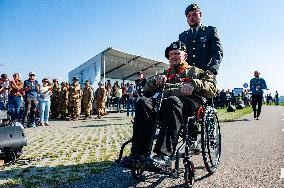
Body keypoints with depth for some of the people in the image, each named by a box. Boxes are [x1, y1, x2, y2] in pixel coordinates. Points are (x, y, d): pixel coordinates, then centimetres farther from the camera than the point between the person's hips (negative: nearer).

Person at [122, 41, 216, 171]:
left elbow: (212, 89, 9)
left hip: (187, 103, -3)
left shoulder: (195, 71, 26)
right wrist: (156, 81, 3)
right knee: (143, 102, -27)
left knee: (172, 101, -38)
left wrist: (193, 84, -9)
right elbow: (146, 89, 24)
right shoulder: (165, 74, 35)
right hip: (164, 105, 4)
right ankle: (139, 153, -31)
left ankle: (164, 155, -45)